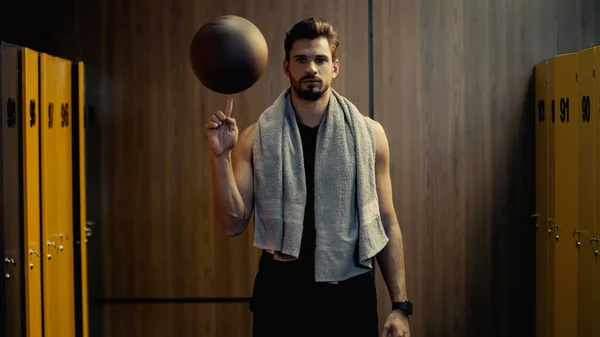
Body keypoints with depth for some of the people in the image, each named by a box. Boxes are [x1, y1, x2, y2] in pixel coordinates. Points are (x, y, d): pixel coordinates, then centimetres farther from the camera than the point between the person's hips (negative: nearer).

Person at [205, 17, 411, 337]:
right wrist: (221, 156, -16)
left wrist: (400, 305, -1)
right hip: (281, 291, 0)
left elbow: (387, 224, 3)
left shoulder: (368, 134, 1)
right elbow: (233, 224, -3)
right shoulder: (257, 138, 0)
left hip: (350, 292, 0)